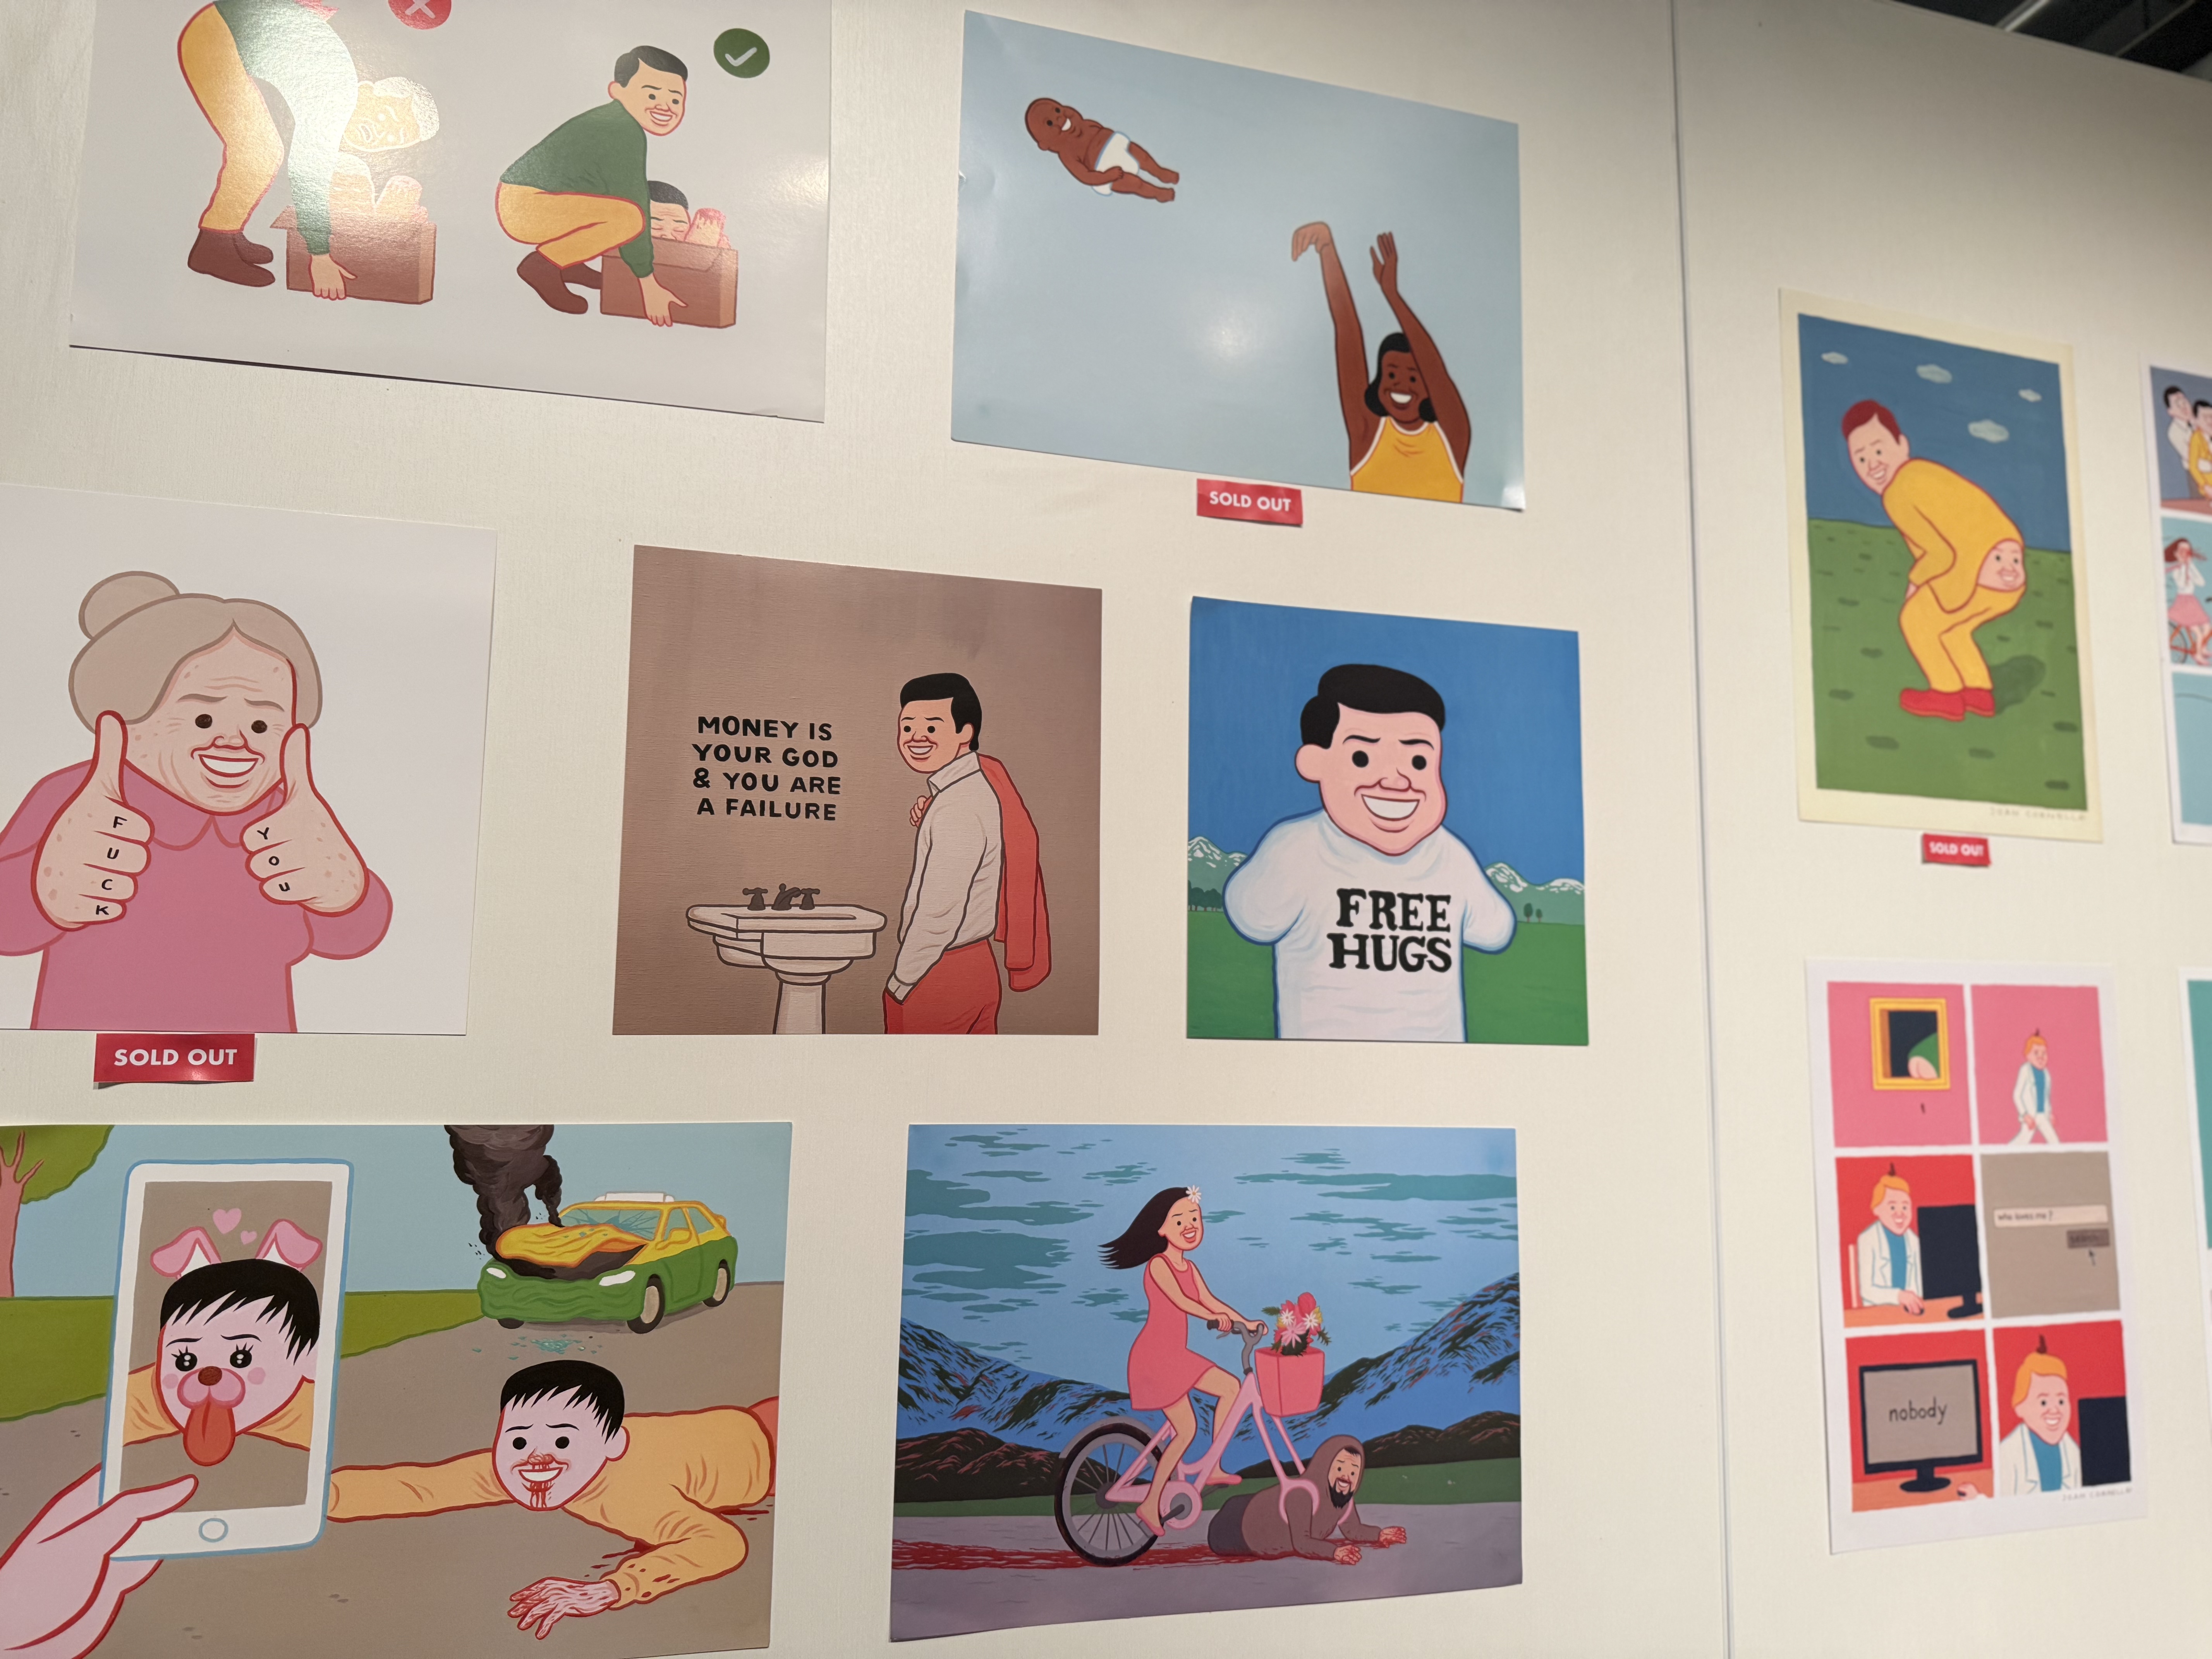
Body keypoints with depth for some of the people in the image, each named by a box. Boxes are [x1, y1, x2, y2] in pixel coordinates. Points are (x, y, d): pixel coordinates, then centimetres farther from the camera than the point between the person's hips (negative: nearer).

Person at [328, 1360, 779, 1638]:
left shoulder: (630, 1495, -48)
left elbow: (721, 1544, -60)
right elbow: (422, 1485, -29)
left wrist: (609, 1591, -67)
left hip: (756, 1442, -5)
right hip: (708, 1427, 5)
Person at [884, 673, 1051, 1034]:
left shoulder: (957, 807, -23)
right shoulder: (983, 780, 4)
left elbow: (940, 913, -23)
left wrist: (899, 984, -12)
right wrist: (927, 822, 1)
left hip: (937, 979, -9)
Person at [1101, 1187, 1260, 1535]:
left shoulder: (1190, 1268, 10)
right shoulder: (1158, 1264, -16)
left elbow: (1210, 1300, 10)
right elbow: (1180, 1301, -28)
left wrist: (1246, 1323, 3)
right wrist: (1215, 1317, -38)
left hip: (1177, 1356, 8)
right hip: (1155, 1356, -8)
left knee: (1231, 1387, 3)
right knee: (1187, 1429, -9)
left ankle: (1213, 1469, 11)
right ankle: (1150, 1504, 3)